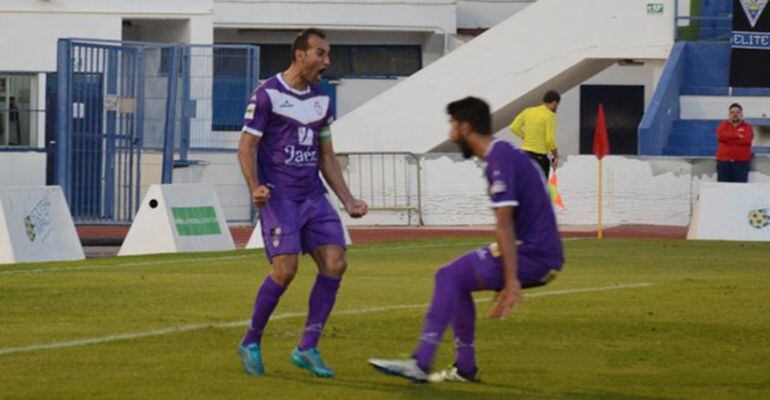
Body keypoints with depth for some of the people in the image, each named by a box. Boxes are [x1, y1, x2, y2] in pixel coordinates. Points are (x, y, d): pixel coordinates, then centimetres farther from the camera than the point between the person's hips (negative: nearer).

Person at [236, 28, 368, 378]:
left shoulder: (321, 101, 15)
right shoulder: (267, 95, -5)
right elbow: (246, 147, -6)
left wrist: (348, 201, 12)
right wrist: (255, 188, -23)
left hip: (313, 196, 6)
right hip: (278, 196, -6)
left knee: (335, 263, -9)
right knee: (286, 267, -19)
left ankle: (307, 349, -1)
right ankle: (251, 343, 0)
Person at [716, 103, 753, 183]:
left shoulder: (747, 127, 9)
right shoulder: (723, 125, 13)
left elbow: (747, 139, -11)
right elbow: (721, 136, -10)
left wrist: (729, 139, -7)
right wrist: (737, 135, -8)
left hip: (741, 162, -1)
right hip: (724, 161, 1)